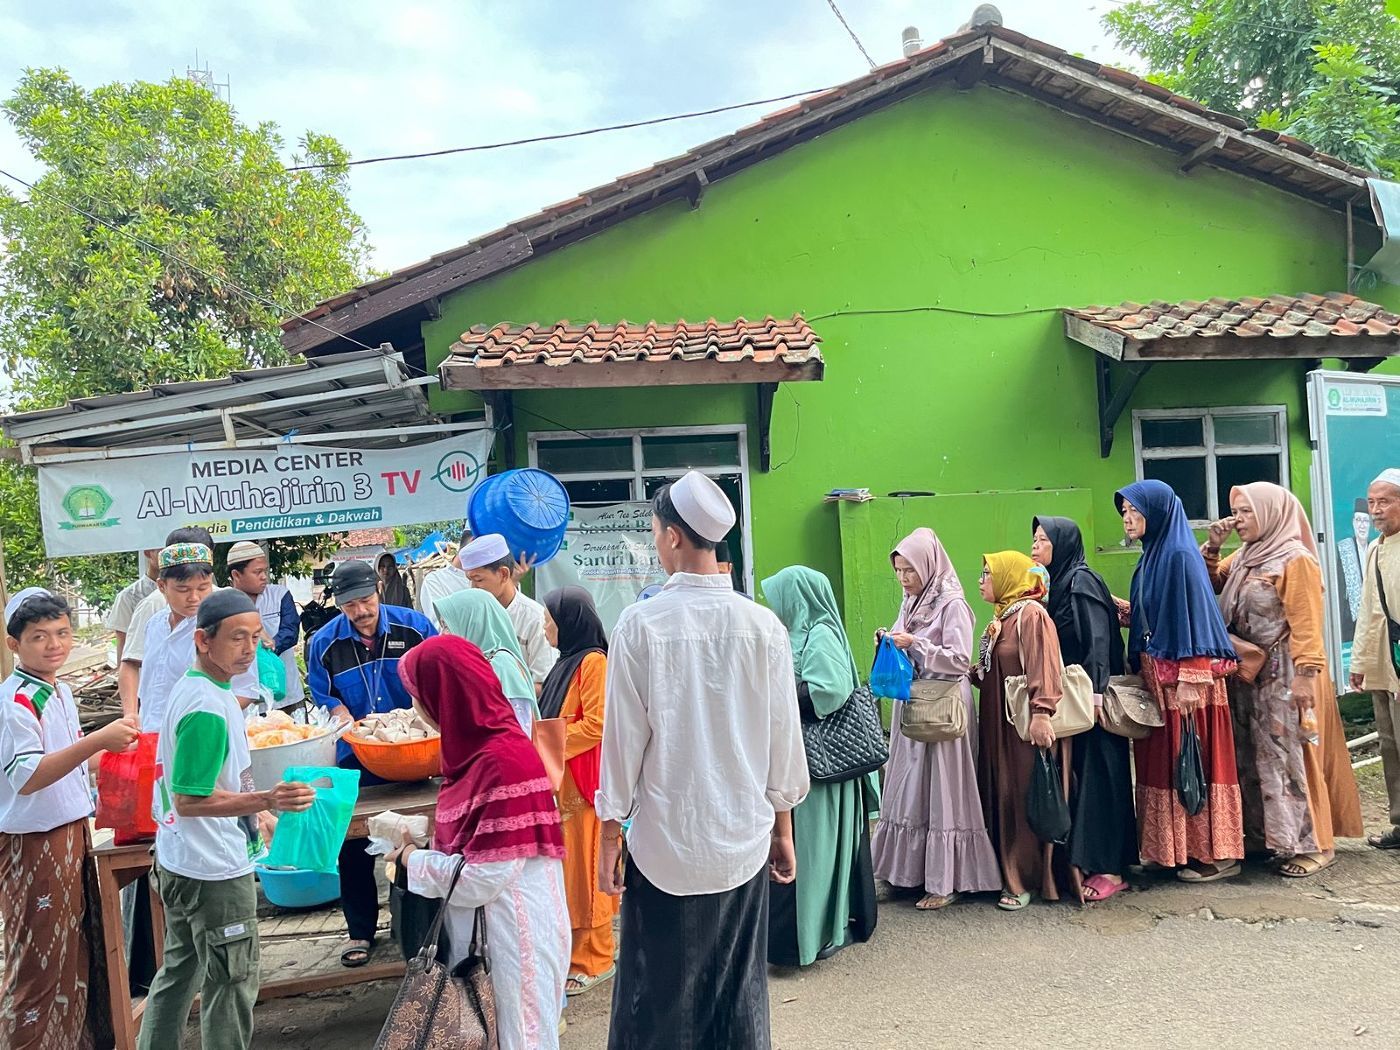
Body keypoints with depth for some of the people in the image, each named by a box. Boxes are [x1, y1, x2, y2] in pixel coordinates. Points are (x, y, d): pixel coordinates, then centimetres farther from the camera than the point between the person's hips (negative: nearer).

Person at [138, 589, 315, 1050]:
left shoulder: (192, 688, 6)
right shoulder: (209, 708, -25)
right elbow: (190, 801, -26)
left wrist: (253, 813, 19)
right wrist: (266, 801, -34)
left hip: (180, 862, 10)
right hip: (214, 871, -10)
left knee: (180, 971, 23)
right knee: (233, 984, 4)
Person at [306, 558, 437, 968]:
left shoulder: (413, 625, -6)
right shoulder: (324, 642, -4)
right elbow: (324, 698, 1)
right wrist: (350, 726, -16)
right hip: (356, 758, 0)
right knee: (354, 846, 3)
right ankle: (360, 931, 19)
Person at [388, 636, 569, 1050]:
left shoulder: (505, 760, -24)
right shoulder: (477, 749, 4)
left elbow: (482, 877, -22)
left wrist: (412, 860, -9)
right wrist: (421, 843, 2)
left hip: (514, 930, -8)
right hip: (483, 925, 9)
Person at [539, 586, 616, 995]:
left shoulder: (593, 662, -13)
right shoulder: (567, 662, 15)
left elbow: (596, 725, -20)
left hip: (582, 785, -9)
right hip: (560, 783, 9)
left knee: (584, 868, -1)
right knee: (564, 867, 13)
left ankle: (594, 960, 10)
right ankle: (575, 950, 23)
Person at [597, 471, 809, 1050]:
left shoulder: (641, 623, -13)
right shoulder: (763, 626, -5)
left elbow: (624, 738, -9)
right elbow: (784, 739, 1)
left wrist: (609, 836, 2)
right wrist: (782, 830, 14)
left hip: (666, 845, -2)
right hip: (744, 844, 3)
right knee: (741, 1001, 15)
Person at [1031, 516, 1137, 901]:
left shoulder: (1081, 580, -11)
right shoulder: (1056, 584, 14)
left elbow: (1098, 638, -19)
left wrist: (1096, 690, -24)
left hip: (1090, 696, -9)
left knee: (1099, 775, -4)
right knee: (1081, 775, 11)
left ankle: (1110, 869, 1)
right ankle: (1089, 861, 19)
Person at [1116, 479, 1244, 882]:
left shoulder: (1180, 556, -13)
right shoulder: (1151, 557, 13)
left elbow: (1194, 616, -18)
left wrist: (1190, 677, -21)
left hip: (1185, 680, -9)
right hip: (1159, 678, 9)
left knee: (1194, 762, -2)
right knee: (1166, 764, 12)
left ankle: (1218, 854, 8)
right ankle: (1177, 849, 21)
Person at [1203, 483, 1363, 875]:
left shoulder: (1296, 559, -12)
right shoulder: (1244, 558, 11)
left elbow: (1306, 625, -16)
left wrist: (1306, 677, -21)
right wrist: (1212, 547, 4)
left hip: (1285, 676, -8)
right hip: (1248, 674, 8)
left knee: (1289, 757, -3)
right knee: (1253, 759, 11)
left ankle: (1312, 844, 8)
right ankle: (1265, 837, 21)